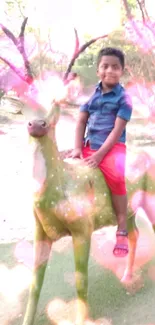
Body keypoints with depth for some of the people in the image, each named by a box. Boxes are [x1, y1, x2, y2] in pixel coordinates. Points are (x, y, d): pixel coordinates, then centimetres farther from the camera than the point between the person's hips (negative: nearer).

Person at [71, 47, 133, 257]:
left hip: (113, 147, -6)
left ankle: (122, 230, -21)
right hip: (89, 145, 6)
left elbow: (117, 130, -13)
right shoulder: (92, 93, 9)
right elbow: (81, 122, 6)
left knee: (116, 177, -32)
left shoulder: (123, 98, -6)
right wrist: (78, 148, -6)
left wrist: (100, 155, -20)